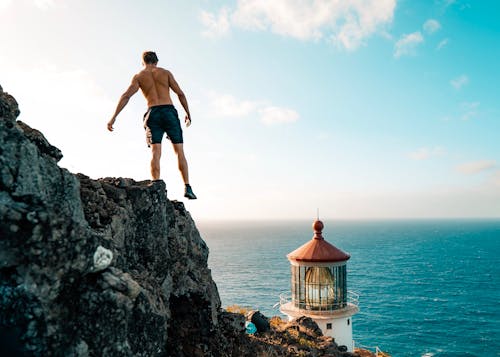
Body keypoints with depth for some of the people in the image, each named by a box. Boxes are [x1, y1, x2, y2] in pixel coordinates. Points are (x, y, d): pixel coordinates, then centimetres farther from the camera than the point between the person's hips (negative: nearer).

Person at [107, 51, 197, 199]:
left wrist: (114, 117, 1)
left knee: (156, 152, -4)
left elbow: (125, 96, 3)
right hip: (169, 111, 0)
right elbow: (180, 94, 7)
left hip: (153, 113, 0)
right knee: (179, 151, 1)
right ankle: (187, 187, -3)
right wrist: (188, 113, 15)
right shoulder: (165, 72, 13)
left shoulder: (138, 76, 12)